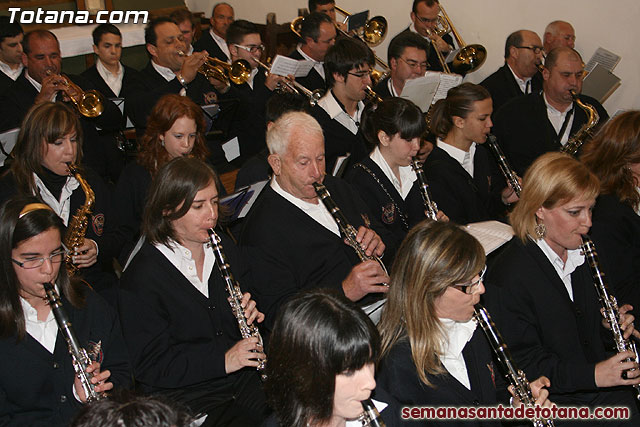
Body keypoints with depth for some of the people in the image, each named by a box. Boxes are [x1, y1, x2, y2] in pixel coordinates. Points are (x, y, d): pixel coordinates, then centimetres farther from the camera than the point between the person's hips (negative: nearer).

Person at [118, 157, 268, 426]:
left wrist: (252, 312, -3)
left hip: (246, 381, 6)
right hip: (184, 398, -5)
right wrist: (222, 360, -19)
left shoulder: (223, 248, 10)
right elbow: (149, 366, -12)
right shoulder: (141, 277, -10)